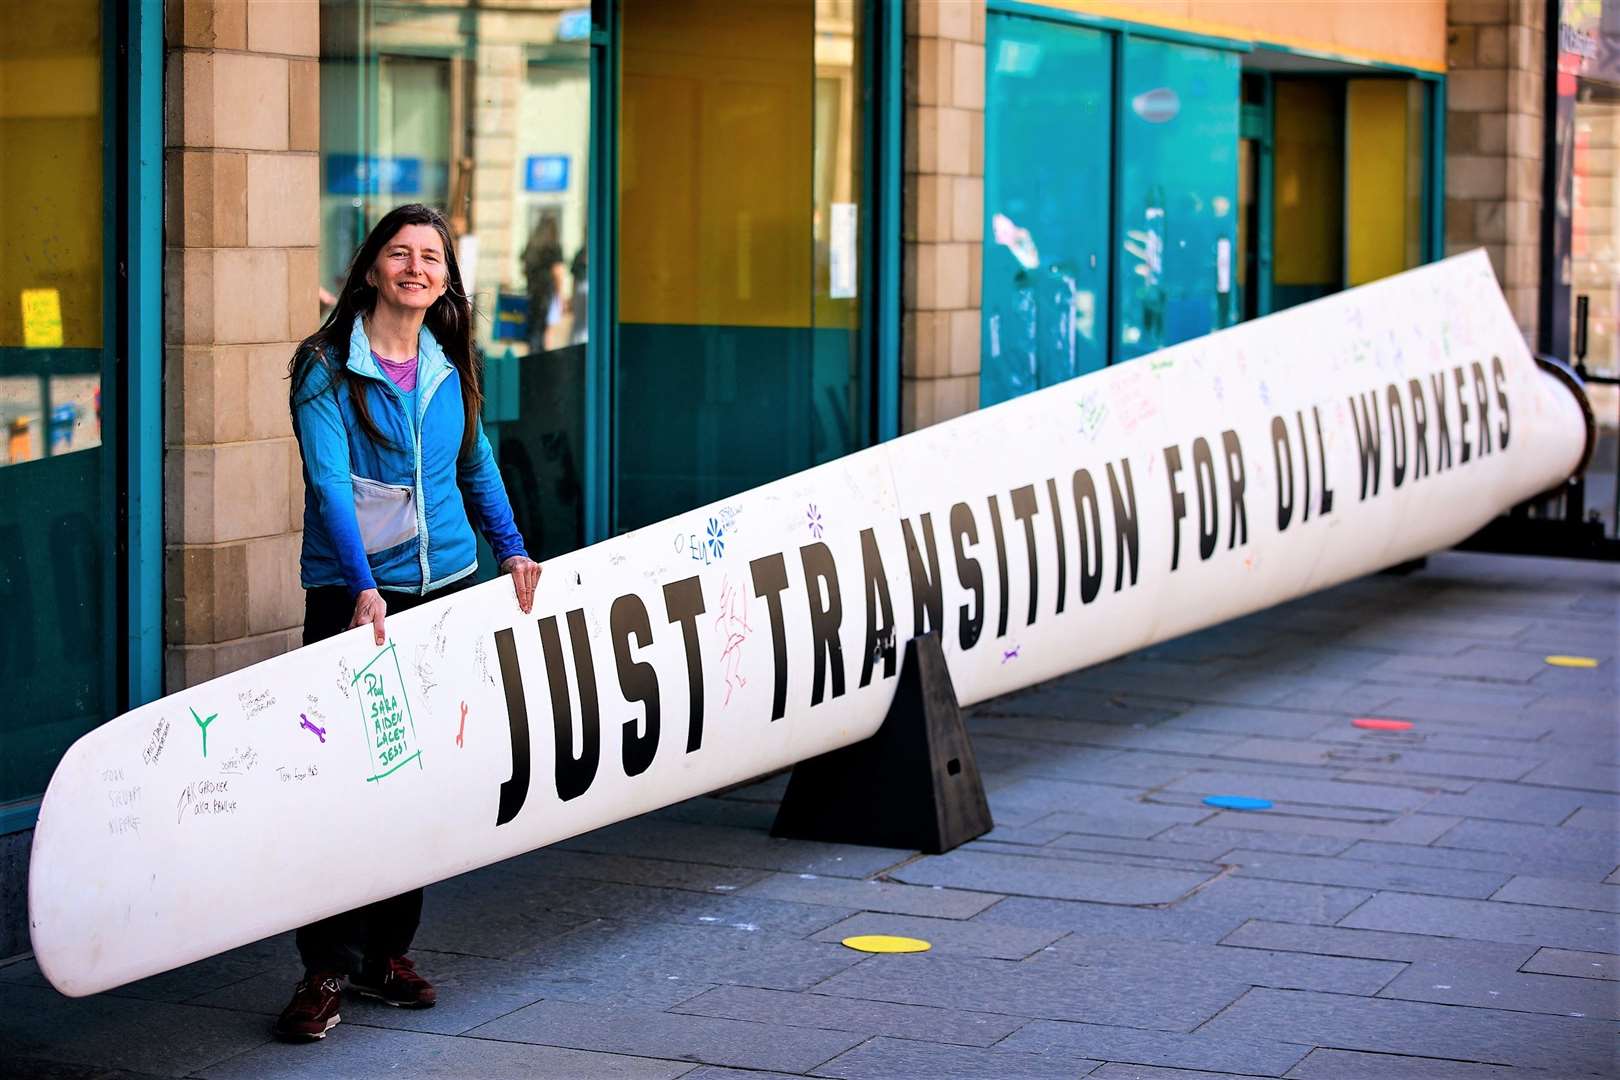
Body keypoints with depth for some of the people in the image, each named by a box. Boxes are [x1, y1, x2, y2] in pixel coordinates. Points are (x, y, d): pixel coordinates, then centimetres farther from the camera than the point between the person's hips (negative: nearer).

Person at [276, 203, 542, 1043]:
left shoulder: (451, 367, 8)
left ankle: (387, 951, 20)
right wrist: (364, 587, -27)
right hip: (351, 593, -5)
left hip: (446, 589, 5)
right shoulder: (326, 367, -7)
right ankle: (327, 970, 1)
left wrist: (510, 549, 10)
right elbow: (329, 484, -17)